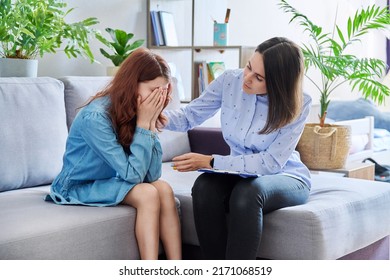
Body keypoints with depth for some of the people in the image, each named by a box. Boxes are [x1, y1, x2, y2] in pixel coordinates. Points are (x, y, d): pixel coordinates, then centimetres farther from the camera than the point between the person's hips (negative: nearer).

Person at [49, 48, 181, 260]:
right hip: (79, 187, -6)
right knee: (147, 194, -26)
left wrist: (151, 123, -19)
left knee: (164, 189, -18)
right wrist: (143, 124, -26)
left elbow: (152, 175, -12)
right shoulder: (96, 117, -27)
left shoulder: (139, 114, -7)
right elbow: (132, 174, -27)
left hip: (112, 181, 7)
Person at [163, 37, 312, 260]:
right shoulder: (230, 81, -10)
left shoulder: (297, 105, -19)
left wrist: (211, 162, -24)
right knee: (204, 187, -31)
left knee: (247, 192, -38)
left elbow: (271, 162, -20)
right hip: (241, 174, 3)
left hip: (285, 177, -3)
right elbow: (189, 117, 0)